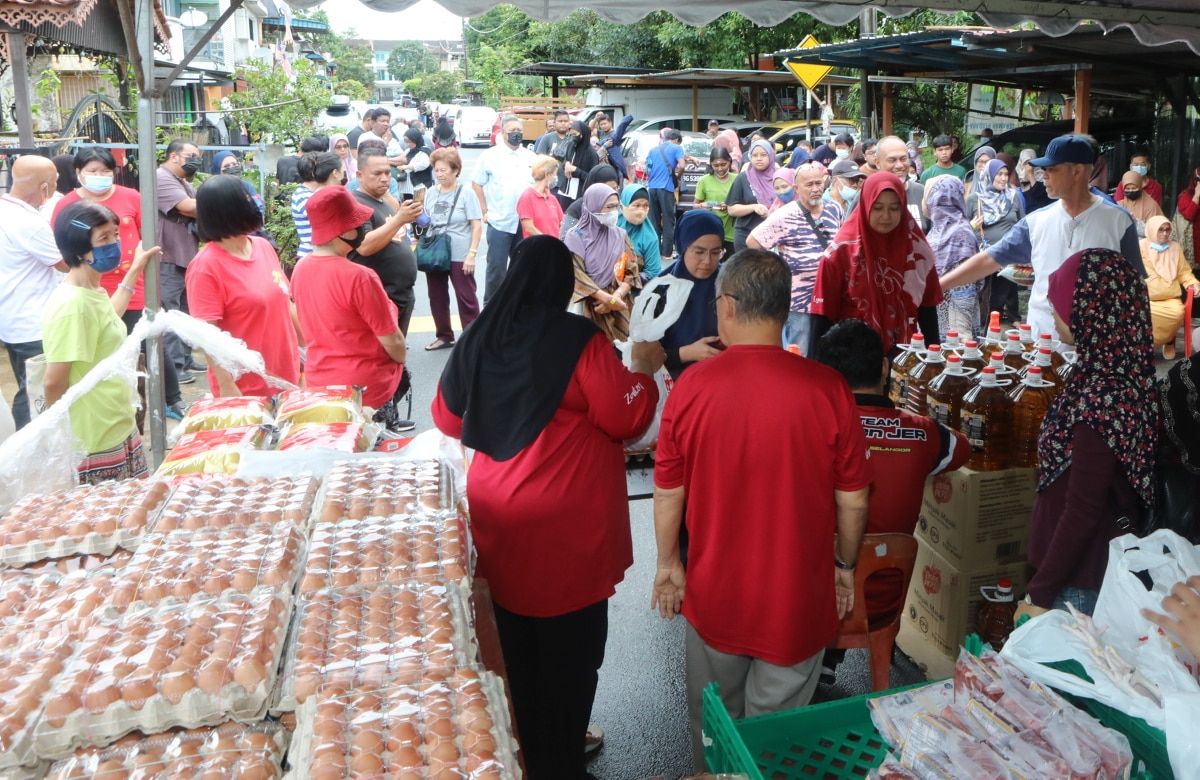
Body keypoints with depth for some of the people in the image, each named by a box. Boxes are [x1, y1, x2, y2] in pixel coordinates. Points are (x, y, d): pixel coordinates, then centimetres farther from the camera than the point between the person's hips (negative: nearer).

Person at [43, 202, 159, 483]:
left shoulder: (93, 293, 3)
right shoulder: (71, 304, -24)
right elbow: (53, 383, -22)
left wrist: (135, 269, 33)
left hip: (120, 430, 9)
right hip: (93, 445, -9)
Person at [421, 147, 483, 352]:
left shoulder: (466, 193, -7)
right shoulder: (432, 193, 7)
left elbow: (477, 226, -10)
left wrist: (472, 254, -16)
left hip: (459, 256, -5)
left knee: (466, 299, 1)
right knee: (437, 297, 12)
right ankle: (444, 336, 26)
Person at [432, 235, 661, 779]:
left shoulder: (479, 338, 1)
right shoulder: (578, 340, -15)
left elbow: (448, 419, 12)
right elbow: (626, 419, -11)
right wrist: (643, 369, 5)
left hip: (498, 519, 6)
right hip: (566, 526, -6)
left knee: (513, 647, 18)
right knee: (568, 650, 10)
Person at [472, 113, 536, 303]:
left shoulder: (530, 157, 8)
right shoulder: (490, 155, -2)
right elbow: (476, 184, 1)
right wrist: (485, 211, -3)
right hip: (499, 222, -4)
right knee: (497, 268, 0)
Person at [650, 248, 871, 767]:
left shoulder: (692, 386, -15)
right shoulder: (827, 388, -16)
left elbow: (668, 493, -6)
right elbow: (853, 498, -6)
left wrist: (668, 563, 10)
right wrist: (845, 565, 11)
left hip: (714, 593, 1)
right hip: (798, 598, -1)